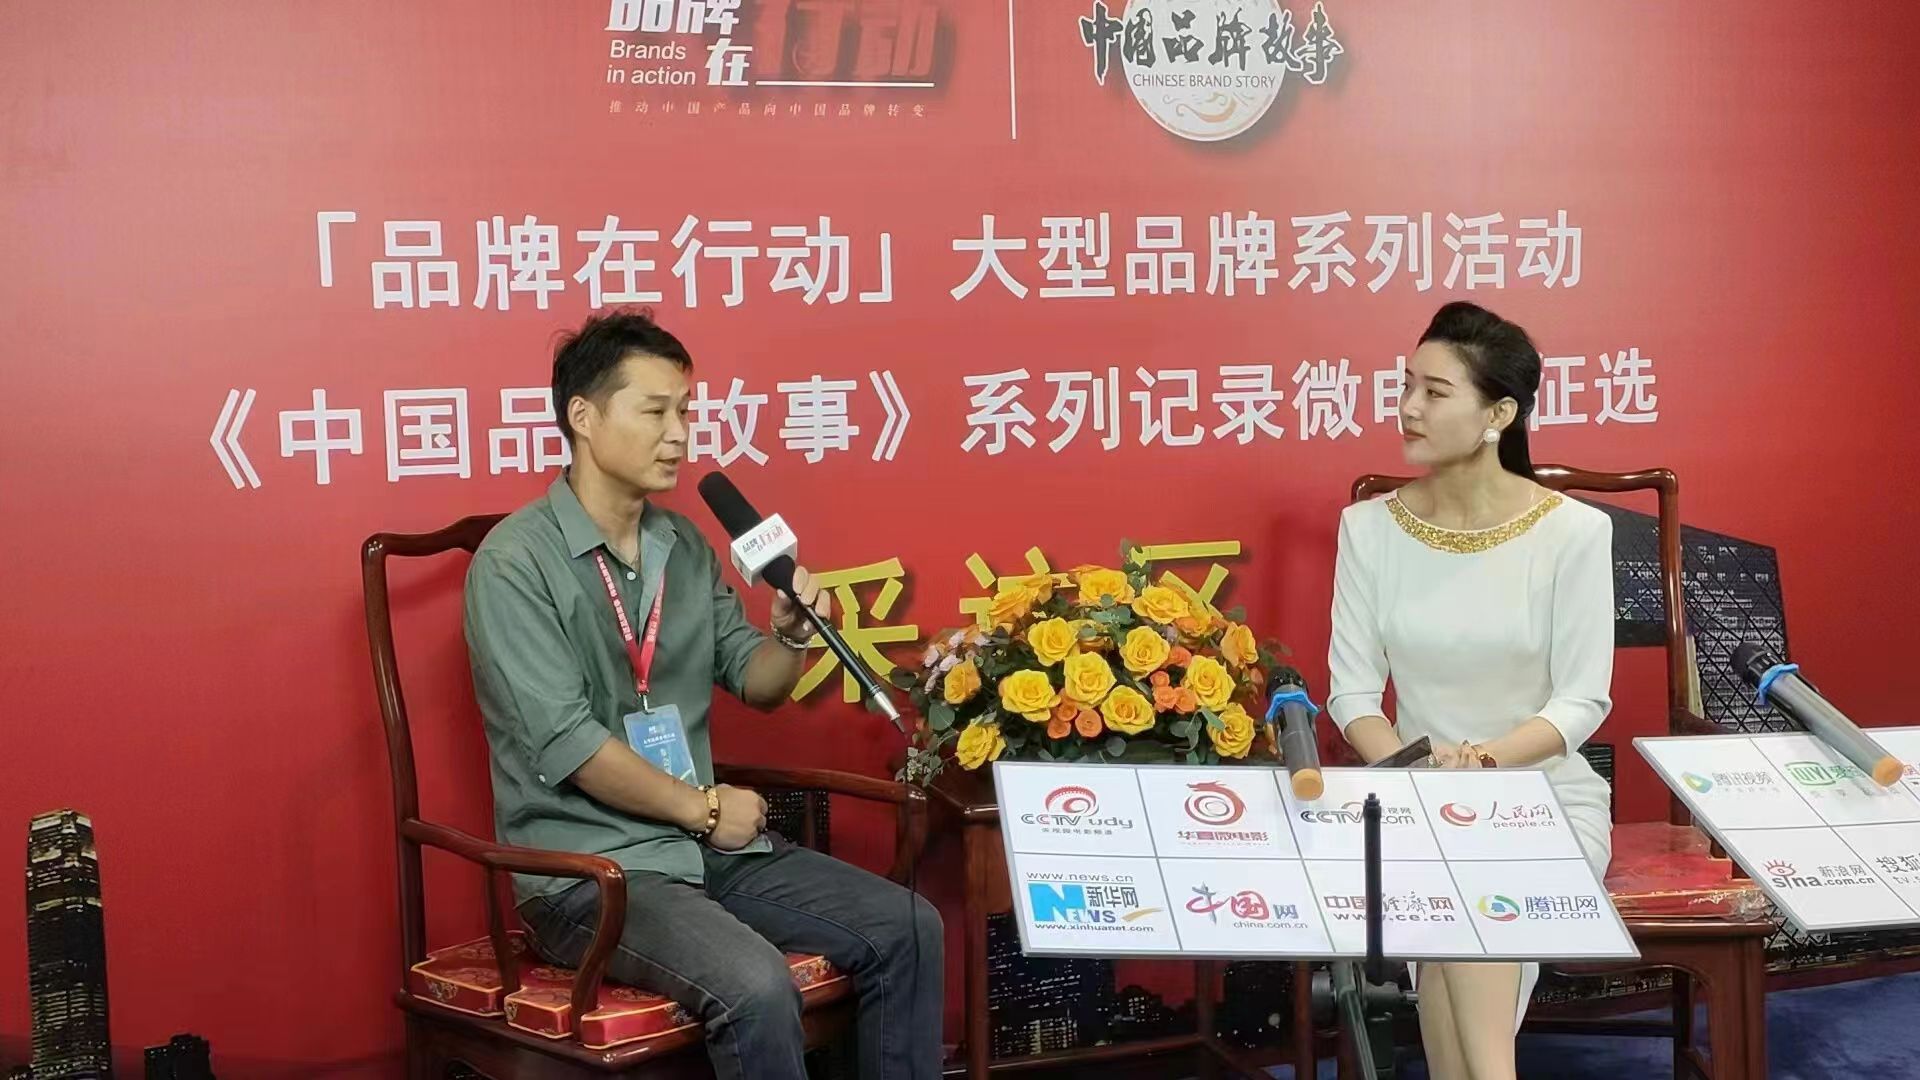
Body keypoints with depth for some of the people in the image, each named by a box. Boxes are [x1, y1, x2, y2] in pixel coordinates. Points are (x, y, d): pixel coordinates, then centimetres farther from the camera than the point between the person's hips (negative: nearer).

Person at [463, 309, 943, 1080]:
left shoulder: (685, 546, 10)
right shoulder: (514, 562, -13)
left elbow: (755, 683, 16)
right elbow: (567, 743, -19)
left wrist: (792, 635, -6)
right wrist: (702, 806, -10)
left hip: (702, 845, 7)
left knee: (907, 928, -4)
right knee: (755, 984, -30)